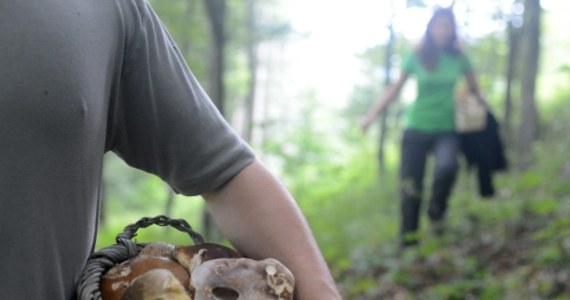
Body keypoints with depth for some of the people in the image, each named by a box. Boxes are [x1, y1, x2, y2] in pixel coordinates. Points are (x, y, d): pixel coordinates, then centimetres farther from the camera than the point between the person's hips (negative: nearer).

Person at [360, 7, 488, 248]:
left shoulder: (459, 58, 2)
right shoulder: (416, 56, -1)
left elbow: (474, 89, 14)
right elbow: (396, 88, 4)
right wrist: (373, 114, -4)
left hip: (446, 130, 0)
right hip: (417, 128, 0)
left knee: (448, 166, -30)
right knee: (411, 185, -3)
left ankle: (436, 213, -3)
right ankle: (408, 237, 13)